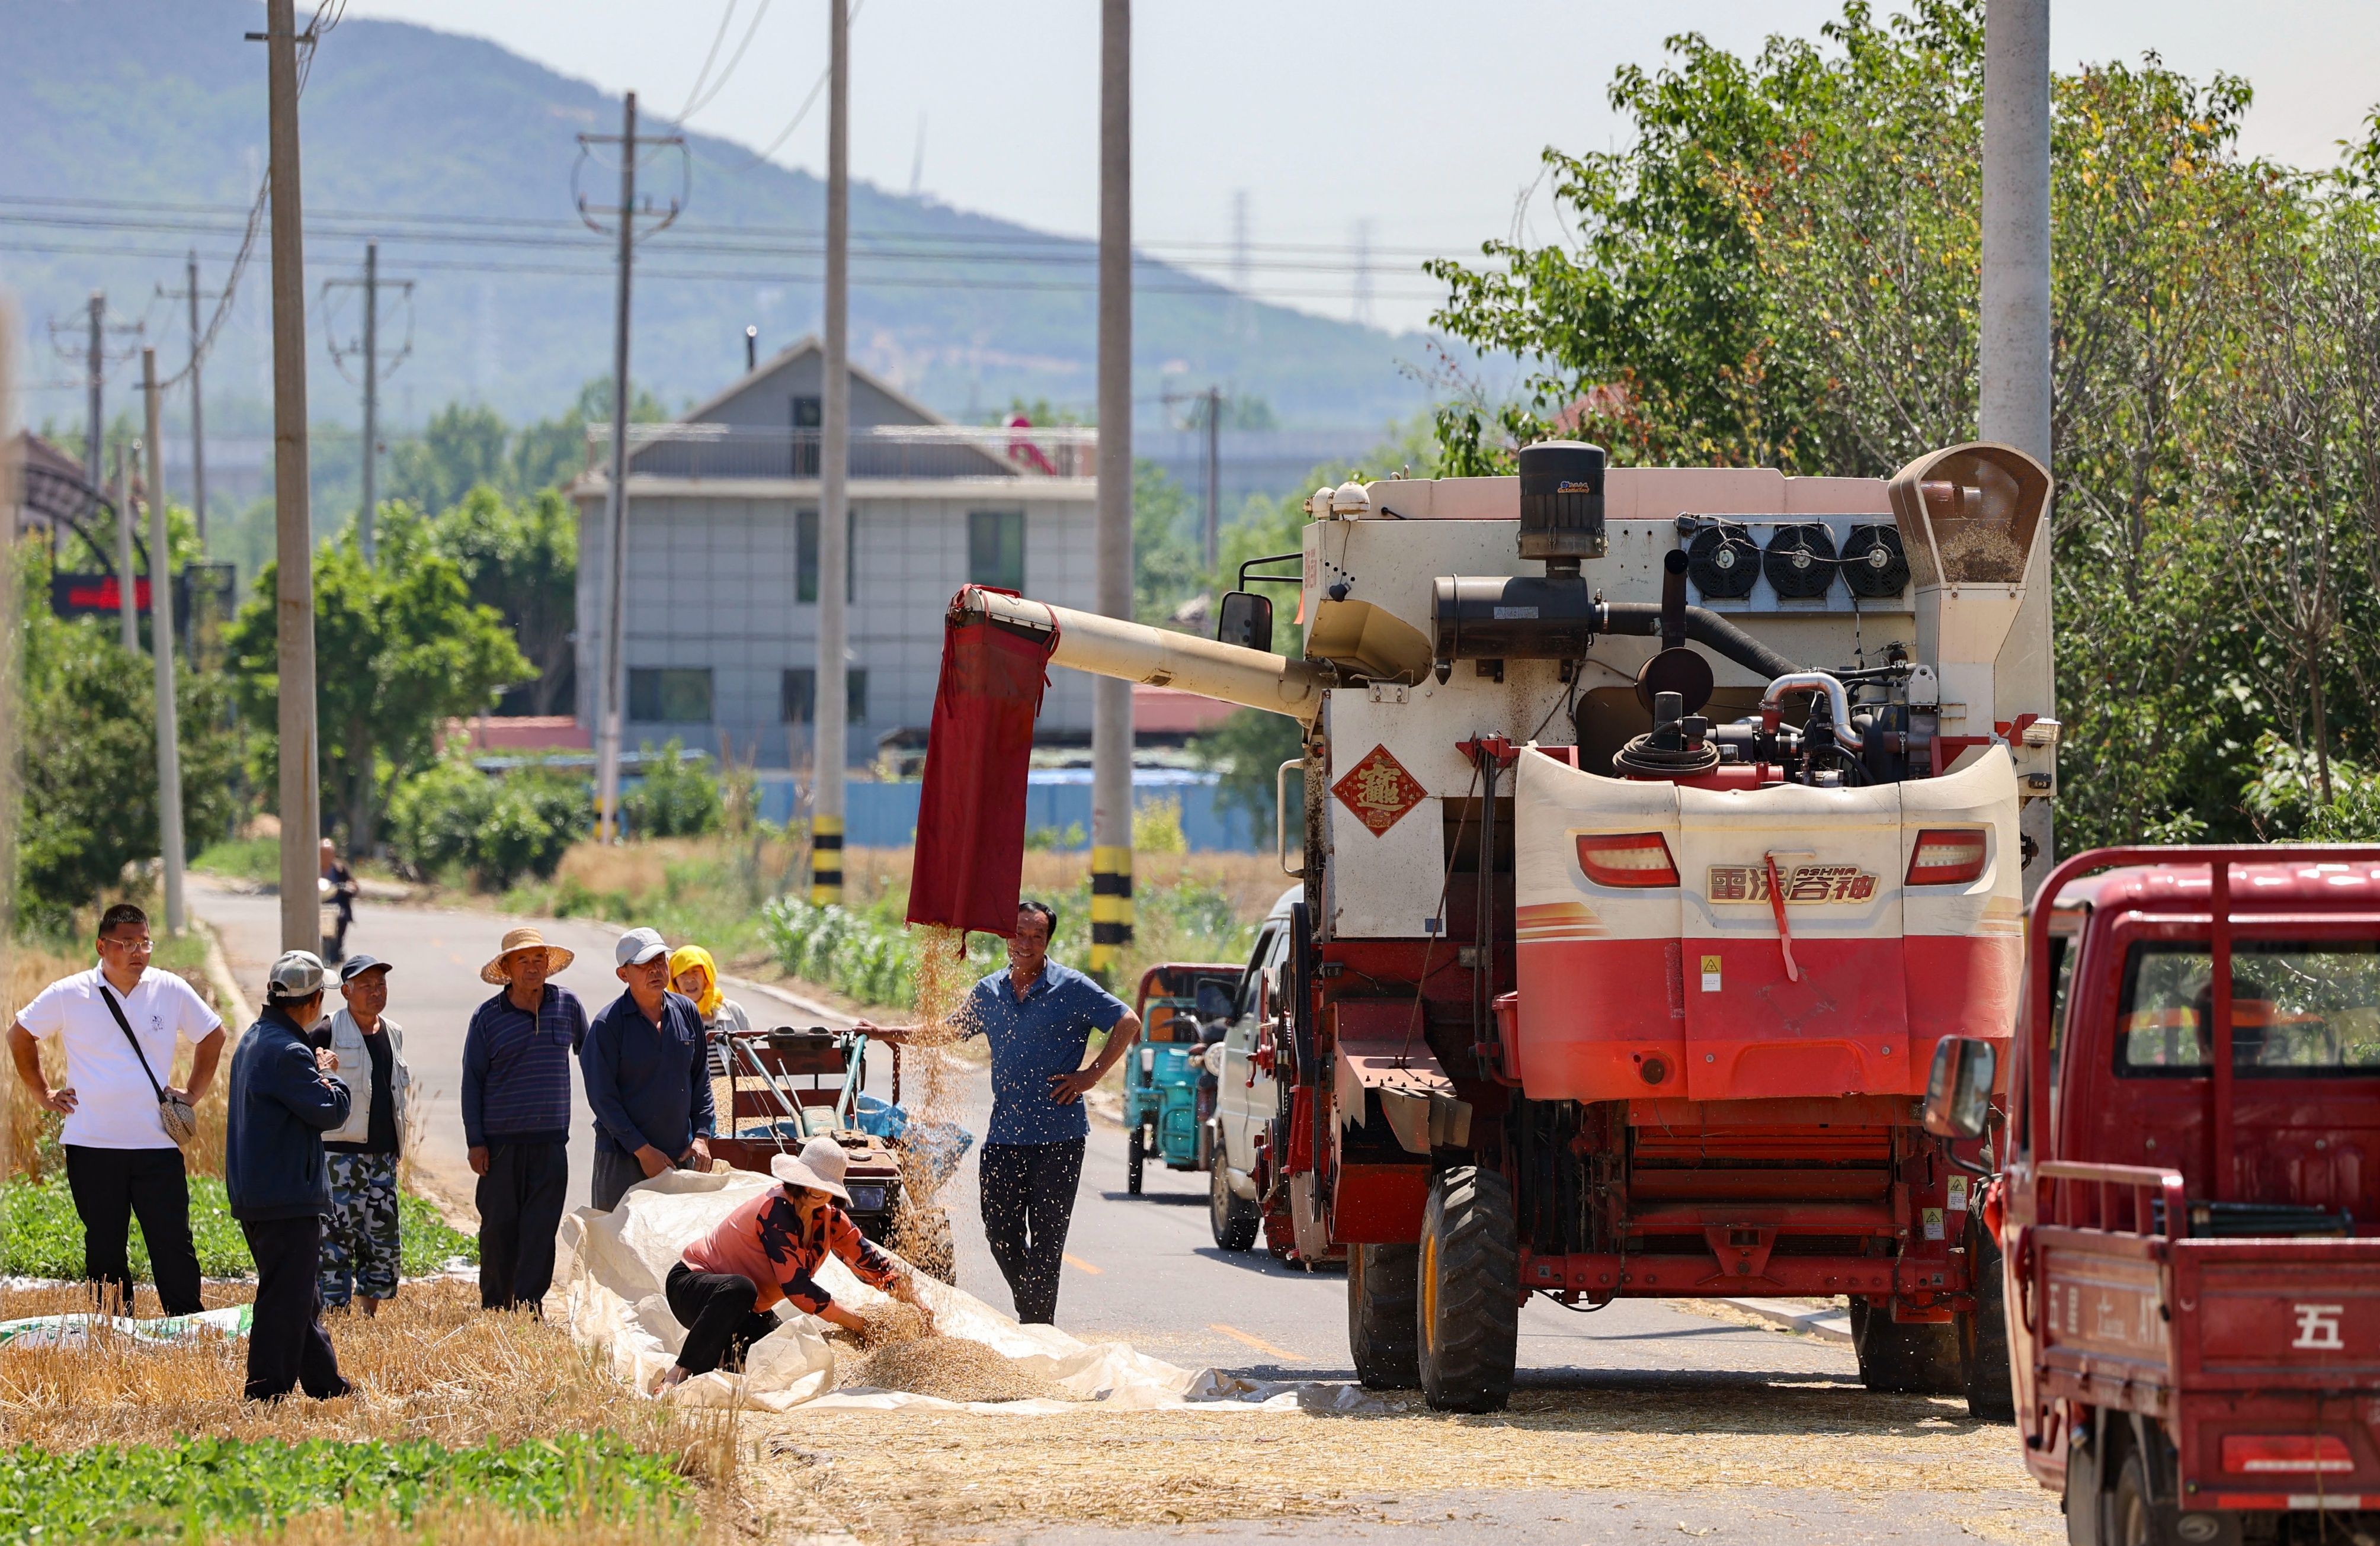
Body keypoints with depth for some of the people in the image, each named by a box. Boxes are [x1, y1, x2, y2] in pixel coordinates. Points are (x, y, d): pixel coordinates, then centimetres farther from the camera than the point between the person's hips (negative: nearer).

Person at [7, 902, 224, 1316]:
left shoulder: (171, 991, 2)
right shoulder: (69, 995, -1)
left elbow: (212, 1035, 19)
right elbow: (20, 1036, 14)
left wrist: (193, 1094, 12)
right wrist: (43, 1095, 10)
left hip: (157, 1145, 0)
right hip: (92, 1144, 0)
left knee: (174, 1245, -6)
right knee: (104, 1248, 6)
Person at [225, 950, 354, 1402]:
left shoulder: (254, 1041, 13)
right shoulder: (287, 1052, -19)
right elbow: (329, 1111, -18)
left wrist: (318, 1072, 9)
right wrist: (328, 1075, 0)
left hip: (254, 1192, 11)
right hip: (286, 1199, -11)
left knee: (303, 1296, 19)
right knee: (285, 1299, -6)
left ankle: (324, 1384, 28)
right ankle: (267, 1393, -6)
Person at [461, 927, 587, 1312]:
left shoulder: (567, 1005, 6)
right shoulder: (487, 1017, 0)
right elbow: (472, 1082, 2)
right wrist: (475, 1141, -3)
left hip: (551, 1140, 2)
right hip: (501, 1142, -2)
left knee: (541, 1227, -1)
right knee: (498, 1225, 1)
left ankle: (529, 1305, 3)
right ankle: (493, 1307, 11)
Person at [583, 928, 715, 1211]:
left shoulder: (687, 1012, 7)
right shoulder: (608, 1024, -9)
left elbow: (701, 1079, 15)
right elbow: (602, 1097, -10)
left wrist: (702, 1136, 4)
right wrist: (642, 1150, -13)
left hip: (680, 1155, 4)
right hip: (622, 1159, -4)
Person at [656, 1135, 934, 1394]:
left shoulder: (827, 1217, -4)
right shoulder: (776, 1211, -27)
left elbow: (870, 1261, 6)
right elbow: (796, 1287, -30)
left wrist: (915, 1303, -6)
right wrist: (857, 1324, -26)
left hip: (745, 1312, 7)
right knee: (739, 1290, -42)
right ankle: (680, 1374, -34)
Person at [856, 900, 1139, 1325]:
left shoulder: (1072, 989, -3)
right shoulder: (989, 992, 12)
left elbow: (1128, 1023, -1)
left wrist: (1091, 1076, -6)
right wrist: (885, 1033, 21)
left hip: (1058, 1136, -5)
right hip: (1004, 1133, 5)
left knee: (1046, 1238, -4)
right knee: (1002, 1233, 2)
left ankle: (1039, 1329, 1)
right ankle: (1032, 1314, 21)